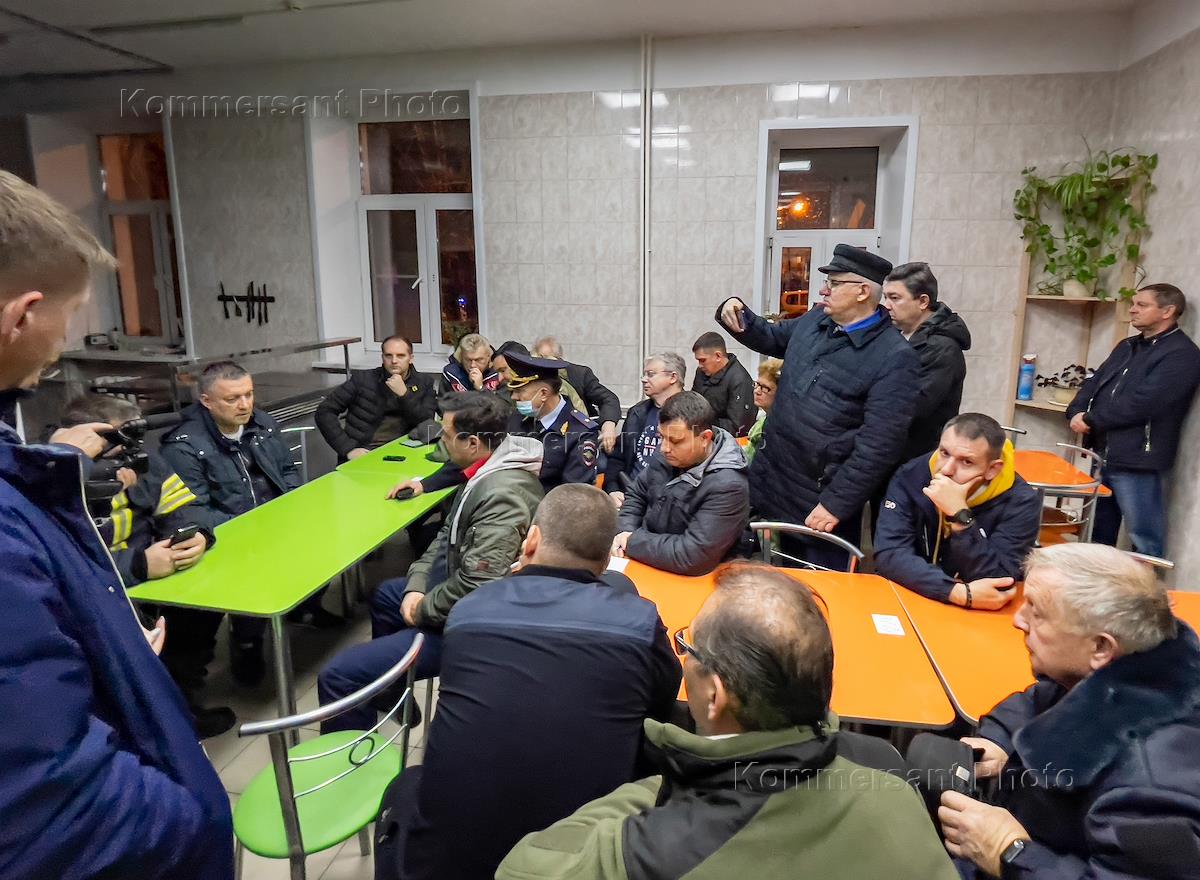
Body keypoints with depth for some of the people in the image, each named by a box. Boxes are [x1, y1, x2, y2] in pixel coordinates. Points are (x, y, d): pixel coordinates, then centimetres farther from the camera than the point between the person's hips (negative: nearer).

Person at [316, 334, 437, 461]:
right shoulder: (362, 379, 6)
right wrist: (348, 448, -9)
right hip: (361, 455, -2)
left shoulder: (425, 383, 8)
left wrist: (404, 394, -15)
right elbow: (324, 412, 3)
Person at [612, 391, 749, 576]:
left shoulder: (728, 485, -27)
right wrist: (625, 533, -9)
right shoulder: (670, 454, -4)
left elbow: (691, 555, -30)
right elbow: (636, 495, 10)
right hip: (646, 562, 7)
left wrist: (632, 542, -20)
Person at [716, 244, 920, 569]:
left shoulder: (894, 358, -18)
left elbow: (879, 444, -20)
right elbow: (772, 338, 25)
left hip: (819, 499, -6)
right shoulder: (813, 321, 4)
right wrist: (738, 316, 4)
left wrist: (836, 503, -19)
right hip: (769, 481, 6)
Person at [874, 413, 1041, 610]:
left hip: (977, 615, 0)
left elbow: (997, 585, -20)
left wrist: (959, 515, -28)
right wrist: (961, 593, -28)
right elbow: (889, 554, -19)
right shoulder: (911, 477, -10)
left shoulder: (1021, 502, -12)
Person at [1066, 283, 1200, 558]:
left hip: (1136, 460, -8)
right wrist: (1077, 412, -7)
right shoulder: (1127, 346, 17)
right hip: (1104, 454, 9)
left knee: (1144, 538, 0)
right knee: (1099, 531, 20)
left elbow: (1142, 403, -21)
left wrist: (1090, 420, -13)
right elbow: (1095, 382, 14)